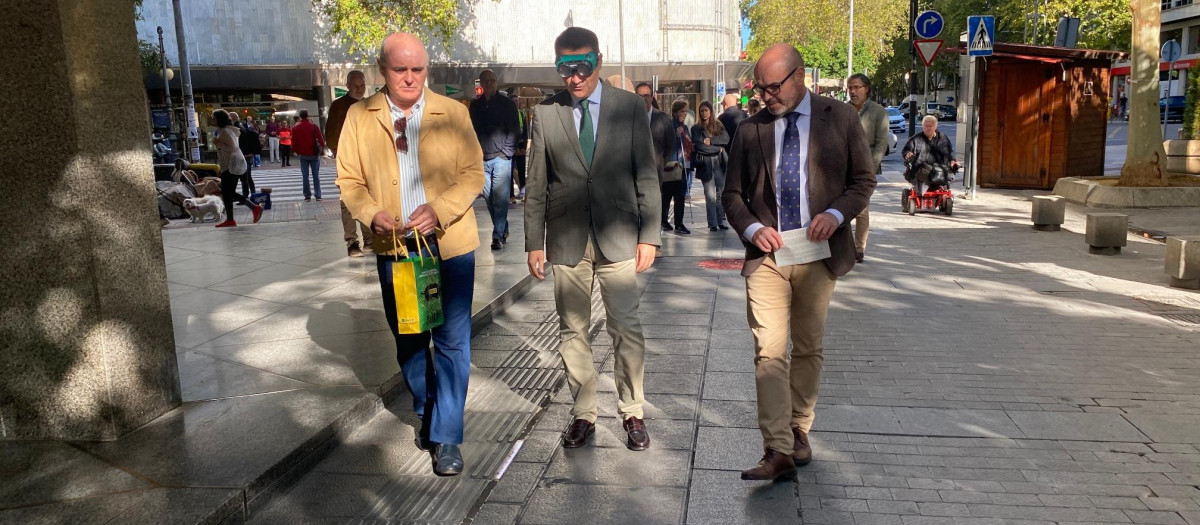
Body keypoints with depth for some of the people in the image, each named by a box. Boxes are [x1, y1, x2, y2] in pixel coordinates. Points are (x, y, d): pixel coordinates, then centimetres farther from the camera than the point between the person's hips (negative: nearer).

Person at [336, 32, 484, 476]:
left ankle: (446, 436, 10)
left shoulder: (452, 112, 0)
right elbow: (349, 180, 3)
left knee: (452, 340, -2)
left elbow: (473, 174, -4)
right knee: (407, 339, 16)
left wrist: (439, 210, -19)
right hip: (393, 246, 2)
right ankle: (427, 411, 38)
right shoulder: (359, 116, 3)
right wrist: (372, 214, -16)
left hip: (449, 244, -2)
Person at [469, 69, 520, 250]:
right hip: (482, 159, 4)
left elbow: (514, 129, 0)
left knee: (500, 198, -7)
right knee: (489, 197, 6)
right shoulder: (475, 106, 13)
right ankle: (503, 229, 21)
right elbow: (472, 130, 17)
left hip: (501, 158, -4)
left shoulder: (507, 104, 3)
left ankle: (498, 236, -5)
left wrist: (506, 152, -8)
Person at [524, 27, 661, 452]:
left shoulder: (630, 107, 1)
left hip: (618, 238, -1)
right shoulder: (545, 113, 4)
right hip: (567, 241, 1)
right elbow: (536, 185, 5)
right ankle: (583, 413, 23)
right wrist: (534, 243, 2)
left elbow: (646, 176, 1)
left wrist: (648, 236, -4)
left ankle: (632, 412, 19)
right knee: (573, 330, 8)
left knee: (627, 329, 3)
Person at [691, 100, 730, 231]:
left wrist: (711, 141, -13)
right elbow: (699, 145, -7)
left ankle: (720, 221, 11)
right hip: (706, 164, -3)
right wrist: (717, 148, -5)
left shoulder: (719, 125, 13)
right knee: (710, 196, -5)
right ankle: (712, 224, -2)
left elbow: (726, 138, -4)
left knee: (722, 193, 3)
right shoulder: (696, 128, 6)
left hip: (720, 162, 3)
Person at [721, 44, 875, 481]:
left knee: (809, 348, 12)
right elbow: (732, 193, 9)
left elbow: (863, 179, 6)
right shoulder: (750, 129, 6)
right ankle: (778, 451, -7)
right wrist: (752, 228, -10)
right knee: (769, 352, -8)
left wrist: (836, 214, -13)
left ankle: (799, 431, 29)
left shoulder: (840, 118, 3)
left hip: (818, 252, 0)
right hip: (766, 254, 0)